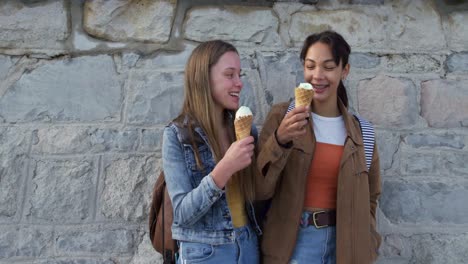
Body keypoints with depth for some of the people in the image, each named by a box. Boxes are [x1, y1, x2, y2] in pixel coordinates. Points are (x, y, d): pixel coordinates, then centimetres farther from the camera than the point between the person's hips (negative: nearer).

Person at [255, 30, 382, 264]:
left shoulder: (360, 131, 2)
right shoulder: (282, 115, -6)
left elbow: (368, 197, 13)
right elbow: (260, 189, -11)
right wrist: (280, 140, -24)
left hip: (344, 244, 3)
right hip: (293, 244, -2)